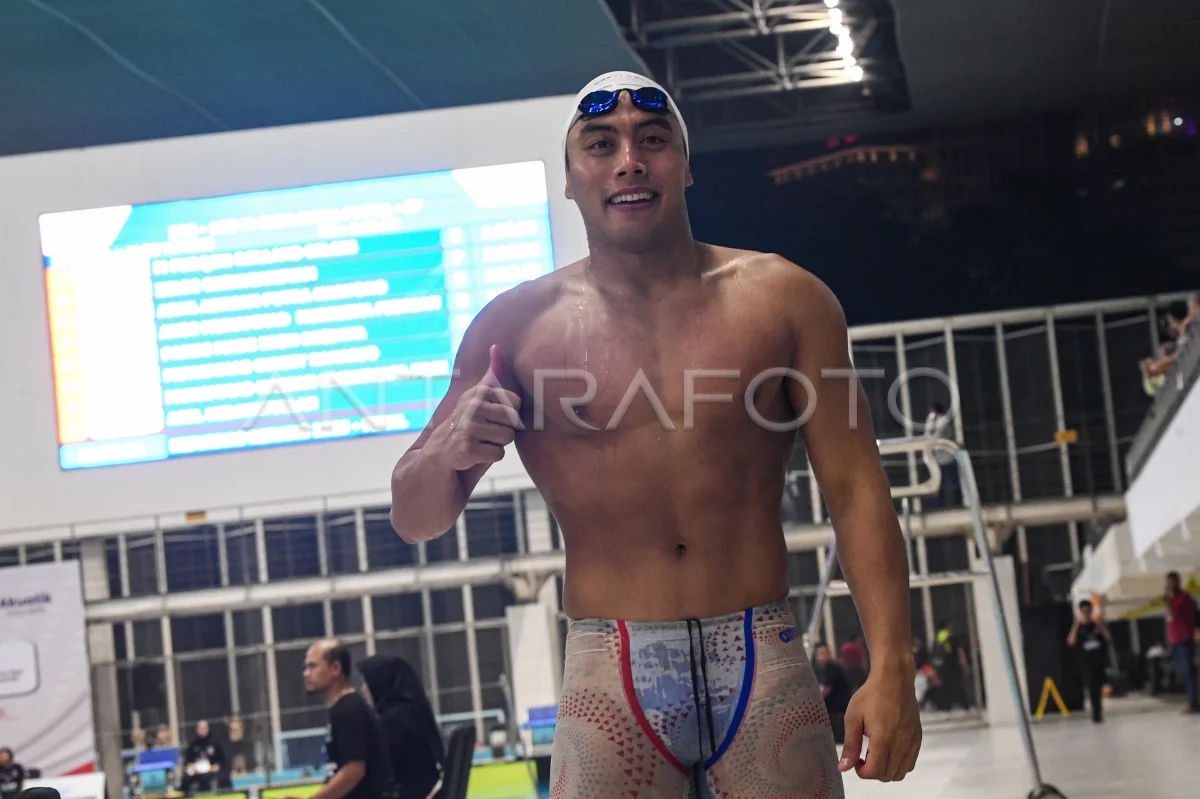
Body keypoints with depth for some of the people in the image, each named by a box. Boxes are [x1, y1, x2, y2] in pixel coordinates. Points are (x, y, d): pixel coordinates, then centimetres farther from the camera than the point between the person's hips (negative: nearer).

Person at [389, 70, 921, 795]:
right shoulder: (518, 325, 5)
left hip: (764, 663, 0)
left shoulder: (782, 299, 5)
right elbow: (414, 519, 9)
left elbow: (856, 491, 1)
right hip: (609, 679, 0)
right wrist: (449, 453, -15)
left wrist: (891, 667, -10)